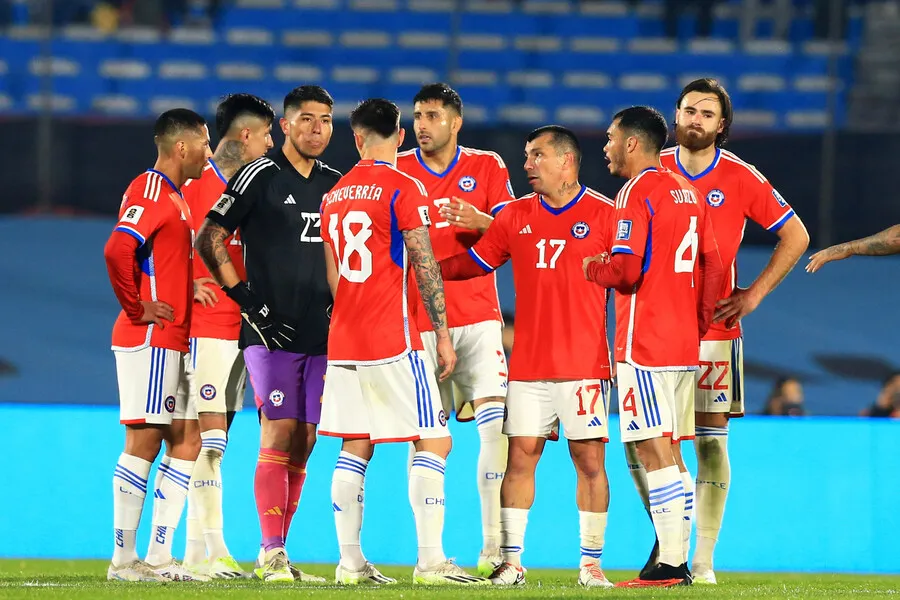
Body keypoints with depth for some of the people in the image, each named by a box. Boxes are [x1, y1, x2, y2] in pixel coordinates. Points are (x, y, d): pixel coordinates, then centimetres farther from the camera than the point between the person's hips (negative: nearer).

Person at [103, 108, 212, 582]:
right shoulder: (150, 190, -13)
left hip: (172, 342, 10)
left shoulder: (173, 195, 19)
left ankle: (158, 557, 9)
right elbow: (117, 250, -26)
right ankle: (124, 559, -6)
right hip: (150, 341, -10)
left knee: (184, 443, 8)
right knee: (144, 441, -8)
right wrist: (138, 308, -19)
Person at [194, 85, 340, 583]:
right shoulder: (260, 176, -5)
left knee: (303, 444, 5)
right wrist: (244, 298, -11)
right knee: (278, 437, -12)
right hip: (270, 332, -6)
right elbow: (209, 238, -7)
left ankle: (275, 554, 11)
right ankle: (272, 554, -10)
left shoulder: (335, 184, 14)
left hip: (320, 335, 6)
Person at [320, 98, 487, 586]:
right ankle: (430, 560, -11)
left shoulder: (334, 195, 13)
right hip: (393, 342, -7)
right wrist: (443, 335, -5)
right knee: (433, 441, -3)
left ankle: (350, 561, 6)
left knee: (354, 449, 9)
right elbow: (425, 267, -11)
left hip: (343, 342, 7)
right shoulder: (403, 189, -8)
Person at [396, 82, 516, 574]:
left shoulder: (487, 168, 6)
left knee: (496, 422, -13)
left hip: (477, 316, 0)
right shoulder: (397, 171, 8)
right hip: (418, 321, 0)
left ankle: (494, 546, -9)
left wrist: (481, 221, -18)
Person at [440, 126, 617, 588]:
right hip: (528, 364, 3)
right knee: (520, 457, 1)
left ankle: (591, 563, 5)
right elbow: (470, 264, 16)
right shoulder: (515, 217, 9)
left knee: (590, 460, -2)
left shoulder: (604, 215, -2)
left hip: (585, 363, -3)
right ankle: (511, 561, 5)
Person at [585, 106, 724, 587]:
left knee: (655, 453, -9)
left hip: (644, 344, -9)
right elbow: (712, 268, 17)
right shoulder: (687, 191, 15)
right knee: (668, 455, 12)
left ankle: (670, 565, -12)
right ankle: (676, 562, 11)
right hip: (684, 345, 9)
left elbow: (625, 269, -19)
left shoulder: (637, 192, -11)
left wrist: (591, 268, 1)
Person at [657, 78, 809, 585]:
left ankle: (703, 561, 0)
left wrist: (754, 294, -1)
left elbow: (795, 236, 5)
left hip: (715, 328, -2)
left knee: (711, 438, -3)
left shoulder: (741, 178, -1)